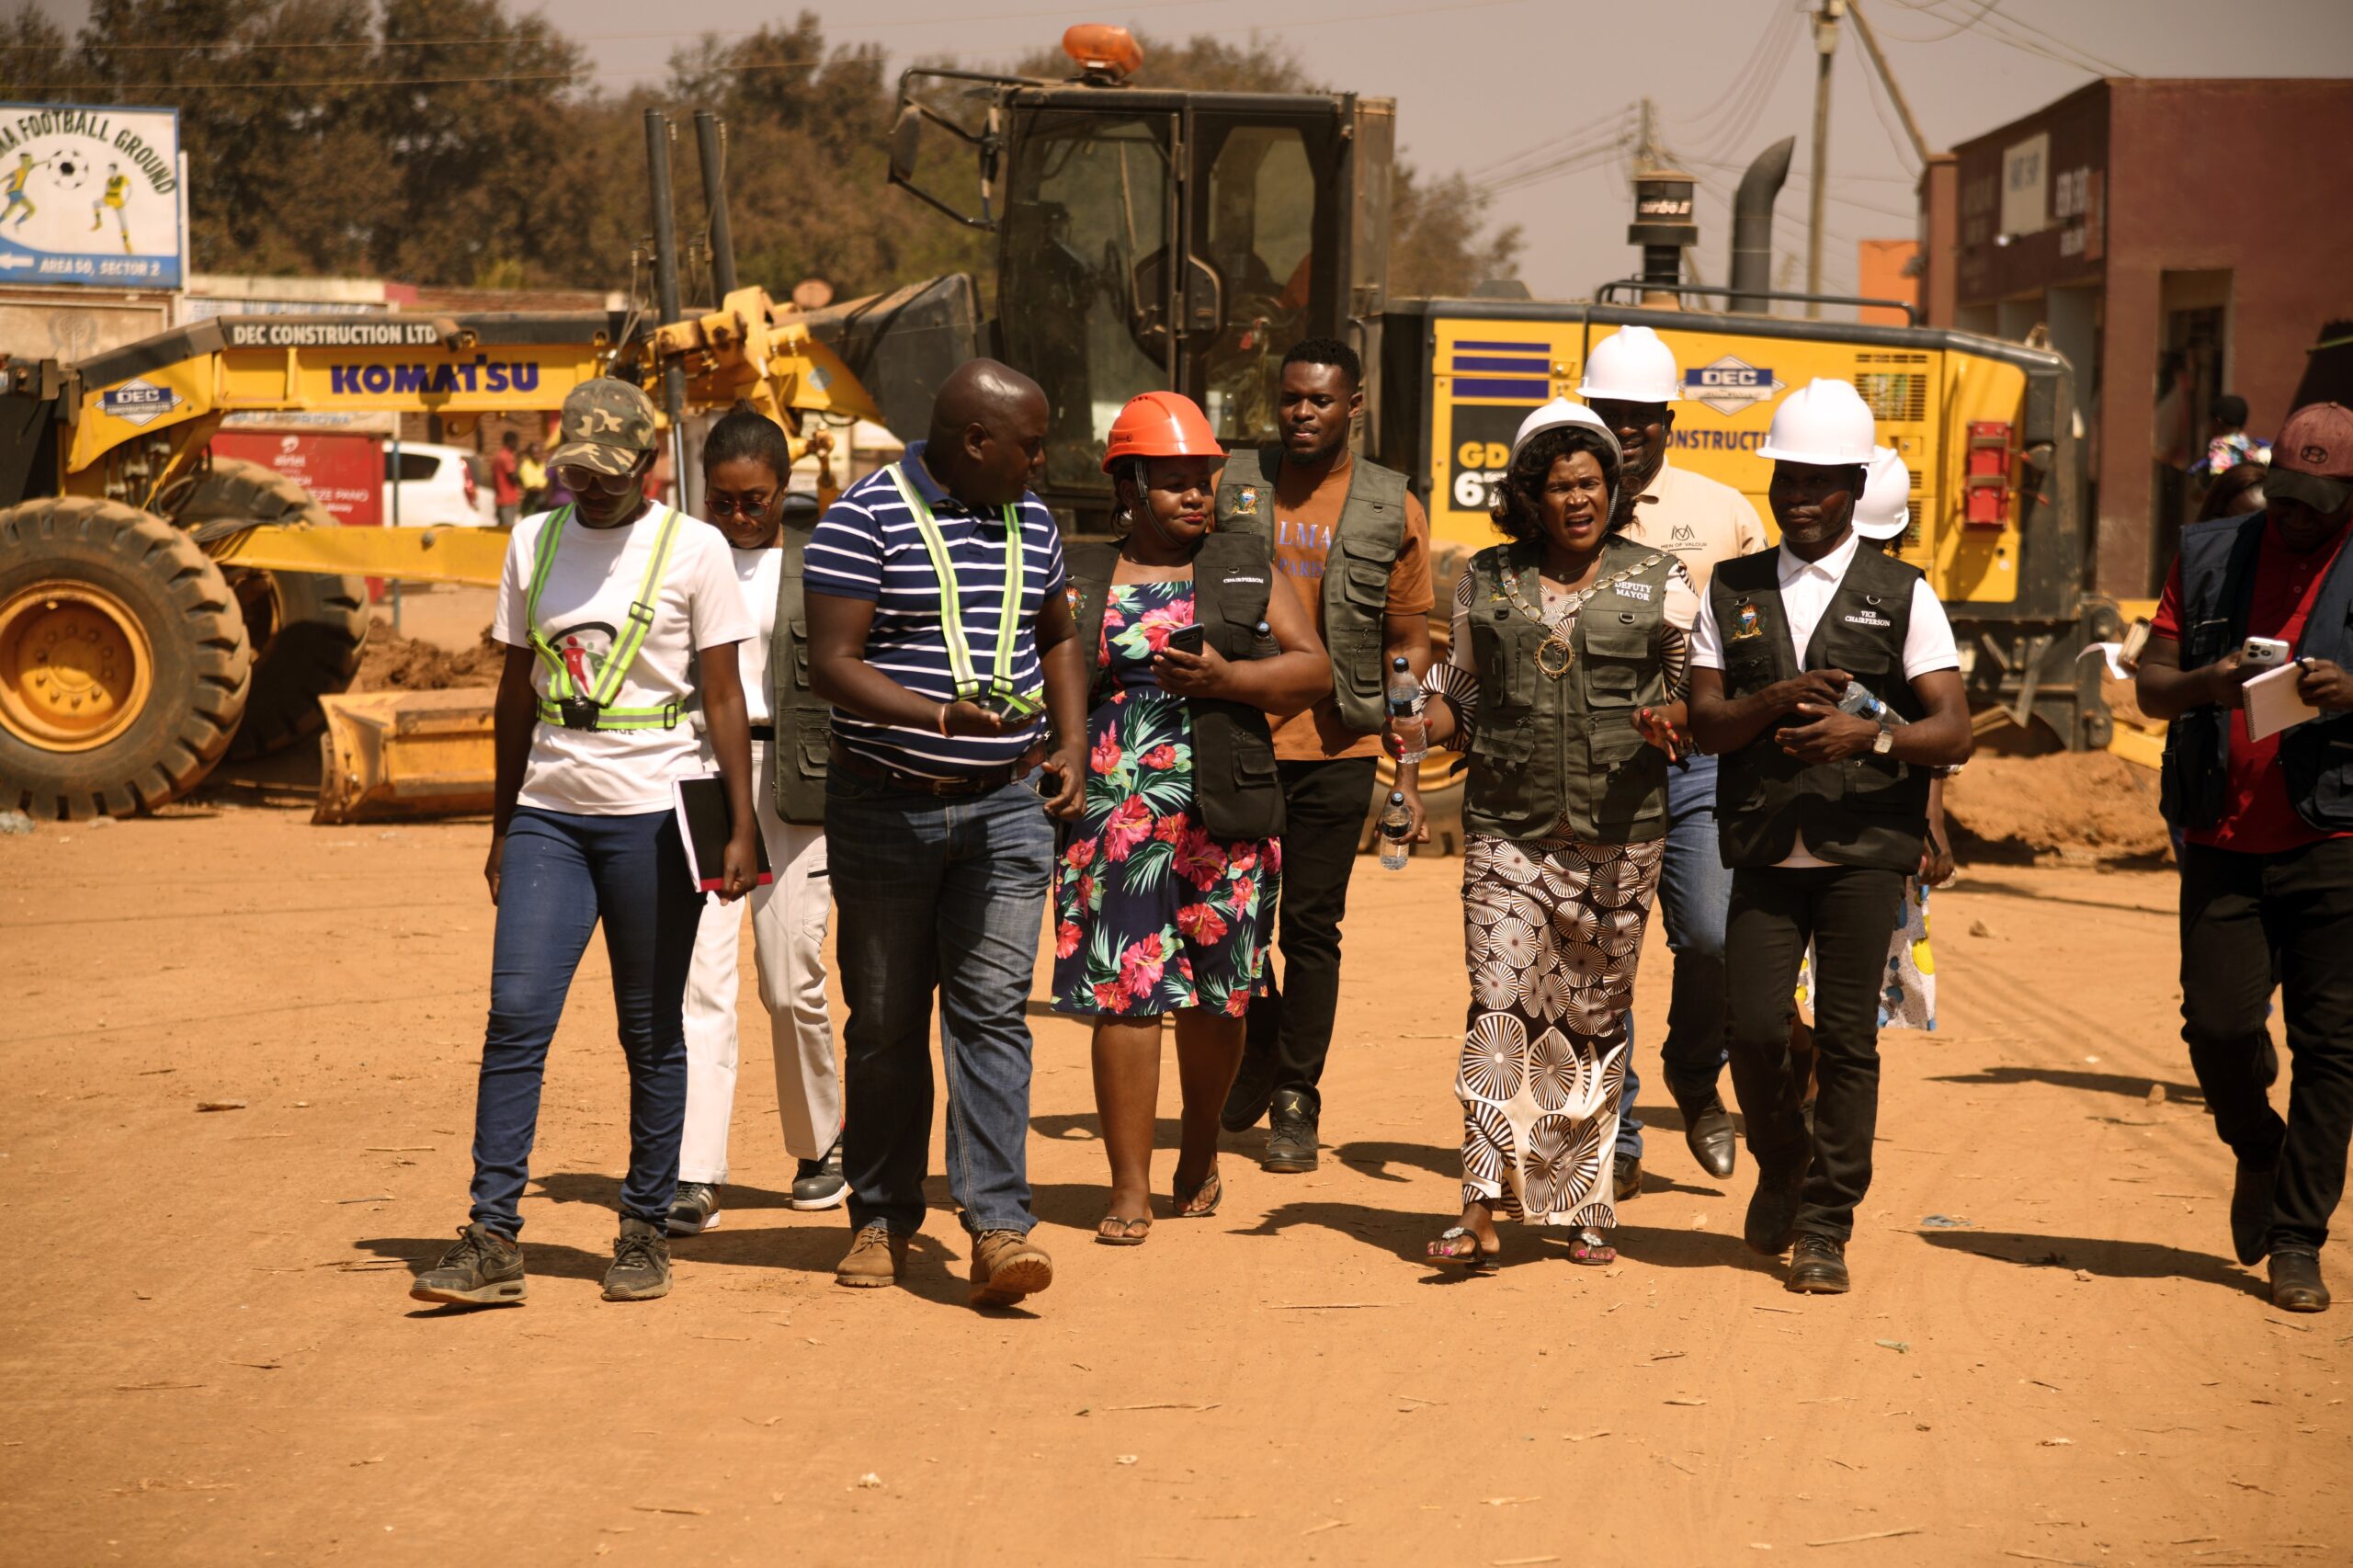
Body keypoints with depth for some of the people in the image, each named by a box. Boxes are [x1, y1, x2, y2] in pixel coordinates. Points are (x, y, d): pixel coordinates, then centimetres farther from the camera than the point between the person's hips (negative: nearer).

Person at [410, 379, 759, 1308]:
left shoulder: (692, 551, -2)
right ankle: (493, 1240, -5)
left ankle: (645, 1231, 14)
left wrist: (742, 828, -8)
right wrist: (502, 825, 17)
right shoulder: (535, 544, 10)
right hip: (548, 812, 3)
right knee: (515, 1016, -6)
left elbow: (722, 697, -2)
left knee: (652, 1033, 3)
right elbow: (517, 689, 16)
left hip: (651, 814, -3)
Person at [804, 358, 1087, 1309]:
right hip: (887, 806, -3)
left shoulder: (1029, 522, 11)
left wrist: (1072, 743, 9)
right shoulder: (866, 519, -8)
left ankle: (998, 1227, -10)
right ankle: (882, 1218, 20)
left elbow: (1057, 639, 25)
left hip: (1006, 808, 4)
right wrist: (941, 716, -28)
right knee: (886, 1023, 6)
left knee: (993, 1014, -5)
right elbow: (831, 665, -14)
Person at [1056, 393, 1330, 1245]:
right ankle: (1130, 1190, -5)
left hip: (1226, 813, 1)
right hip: (1114, 812, -1)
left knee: (1218, 992, 8)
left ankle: (1200, 1149, 32)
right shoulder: (1078, 579, 9)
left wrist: (1226, 678, -11)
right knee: (1123, 990, -8)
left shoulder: (1247, 567, 10)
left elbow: (1313, 670, 5)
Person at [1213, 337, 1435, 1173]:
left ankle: (1295, 1102, 13)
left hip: (1336, 748, -1)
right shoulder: (1233, 488, 5)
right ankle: (1259, 1048, 30)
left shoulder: (1392, 509, 4)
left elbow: (1409, 646, 5)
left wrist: (1408, 773, 0)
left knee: (1311, 928, 2)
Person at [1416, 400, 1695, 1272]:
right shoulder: (1486, 582, 9)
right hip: (1507, 830, 0)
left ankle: (1585, 1209, 16)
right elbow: (1461, 690, 20)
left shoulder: (1657, 581, 5)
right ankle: (1484, 1208, -14)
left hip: (1618, 836, 0)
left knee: (1596, 1019, 6)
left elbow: (1700, 693, 9)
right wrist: (1431, 728, -1)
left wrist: (1670, 722, -13)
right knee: (1500, 1008, -12)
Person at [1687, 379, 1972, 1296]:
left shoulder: (1902, 596, 6)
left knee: (1847, 1039, -4)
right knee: (1751, 1027, -6)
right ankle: (1781, 1170, 23)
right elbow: (1705, 721, 6)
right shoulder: (1732, 592, 13)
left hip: (1865, 850, -2)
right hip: (1765, 849, 2)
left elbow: (1953, 731, -2)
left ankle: (1825, 1227, 7)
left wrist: (1869, 734, -20)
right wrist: (1776, 700, -13)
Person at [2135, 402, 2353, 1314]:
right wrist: (2205, 684, -10)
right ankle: (2258, 1155, 26)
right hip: (2224, 842, 2)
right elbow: (2150, 686, 12)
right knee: (2218, 1024, -6)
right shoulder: (2210, 556, 11)